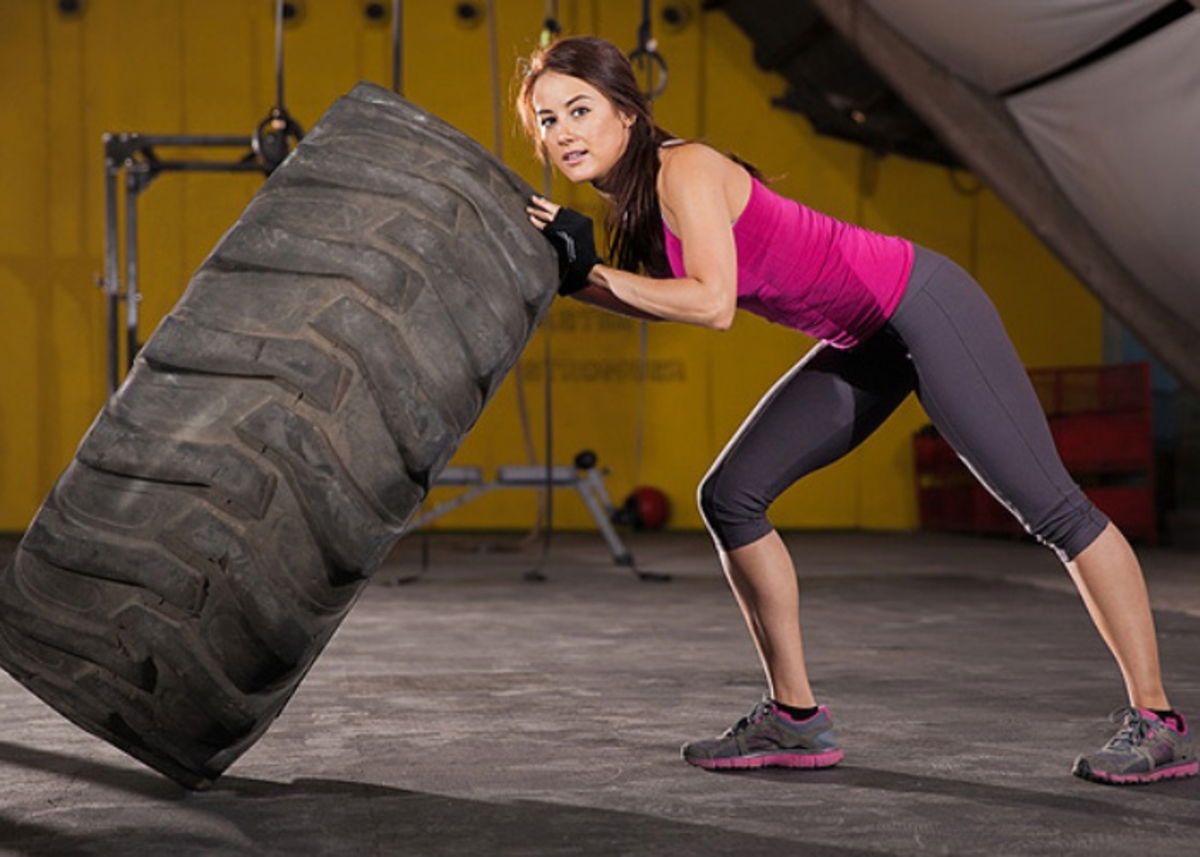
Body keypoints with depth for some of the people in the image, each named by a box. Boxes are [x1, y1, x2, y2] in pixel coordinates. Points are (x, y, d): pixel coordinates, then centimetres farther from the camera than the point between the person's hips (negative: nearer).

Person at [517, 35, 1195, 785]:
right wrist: (565, 275, 0)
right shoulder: (628, 189, 4)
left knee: (1048, 503, -4)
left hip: (920, 304, -9)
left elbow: (713, 304, -29)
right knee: (730, 498, 3)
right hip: (866, 344, 9)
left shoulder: (685, 168, -21)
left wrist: (590, 270, -22)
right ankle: (796, 718, 10)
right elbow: (660, 300, 12)